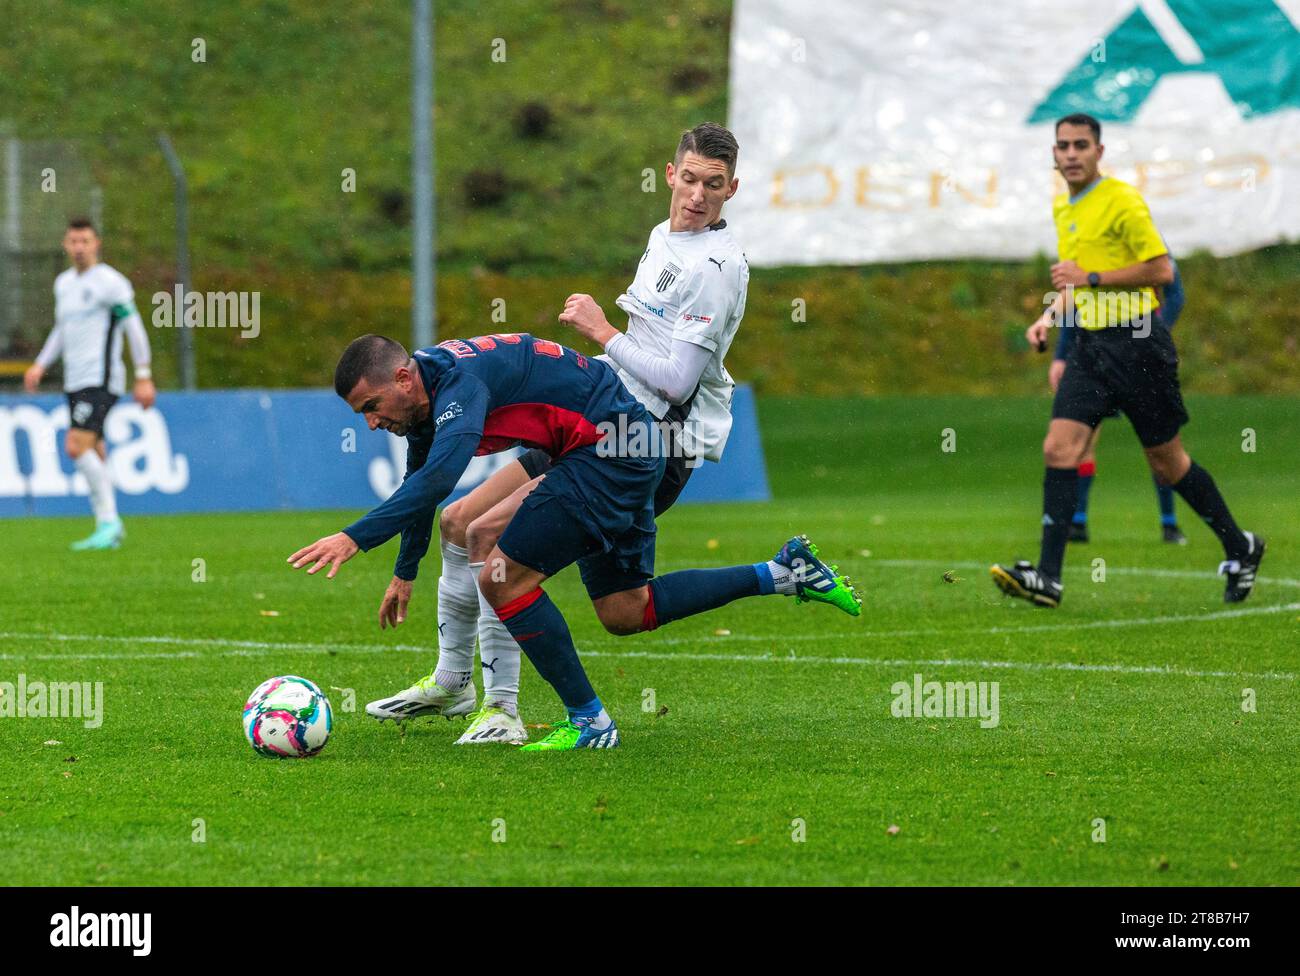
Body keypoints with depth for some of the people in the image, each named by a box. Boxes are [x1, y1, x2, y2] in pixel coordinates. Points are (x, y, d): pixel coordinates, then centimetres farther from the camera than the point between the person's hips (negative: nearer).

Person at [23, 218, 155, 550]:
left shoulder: (109, 281, -8)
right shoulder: (63, 283, 15)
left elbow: (135, 328, -8)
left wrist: (143, 377, -11)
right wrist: (40, 365, 17)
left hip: (101, 379, -8)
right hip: (75, 382, 8)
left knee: (77, 446, -20)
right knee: (93, 455, 8)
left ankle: (108, 522, -16)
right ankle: (110, 529, 13)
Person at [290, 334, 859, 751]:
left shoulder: (459, 383, -25)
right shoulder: (424, 395, 5)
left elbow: (438, 478, -41)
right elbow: (422, 481, 24)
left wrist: (355, 539, -44)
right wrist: (405, 573, 32)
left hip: (612, 448, -10)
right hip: (628, 451, 10)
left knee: (503, 578, -12)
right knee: (624, 613, 15)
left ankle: (588, 721, -3)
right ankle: (783, 575, 18)